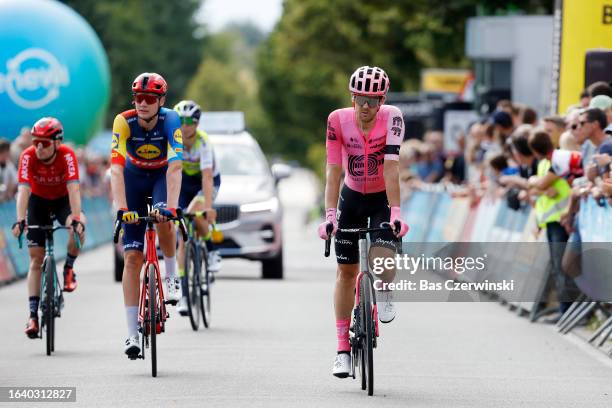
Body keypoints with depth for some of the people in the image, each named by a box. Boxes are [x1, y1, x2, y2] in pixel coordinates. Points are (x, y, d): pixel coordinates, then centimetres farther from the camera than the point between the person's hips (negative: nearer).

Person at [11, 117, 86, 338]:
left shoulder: (67, 155, -29)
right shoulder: (28, 156, -27)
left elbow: (73, 188, -37)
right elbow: (24, 189, -34)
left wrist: (77, 218, -50)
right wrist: (20, 220, -47)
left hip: (63, 200, -1)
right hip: (38, 201, 1)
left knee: (78, 229, -34)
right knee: (36, 259, -5)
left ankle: (69, 268, -5)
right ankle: (33, 315, -3)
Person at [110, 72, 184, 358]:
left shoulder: (170, 120, -29)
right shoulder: (124, 122, -27)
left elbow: (175, 167, -39)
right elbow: (116, 168, -35)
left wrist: (170, 206, -51)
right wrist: (121, 207, -47)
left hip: (162, 176, -1)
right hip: (134, 177, 1)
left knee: (163, 218, -35)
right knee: (132, 257, -8)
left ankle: (172, 275, -8)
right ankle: (132, 333, -8)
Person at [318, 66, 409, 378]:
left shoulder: (392, 118, -22)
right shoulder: (338, 120, -18)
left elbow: (391, 168, -29)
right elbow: (333, 171, -20)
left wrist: (395, 212, -36)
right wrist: (330, 215, -29)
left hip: (383, 199, -2)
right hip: (352, 199, 2)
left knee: (385, 256, -25)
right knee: (346, 271, 3)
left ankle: (385, 293, 12)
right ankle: (343, 348, 11)